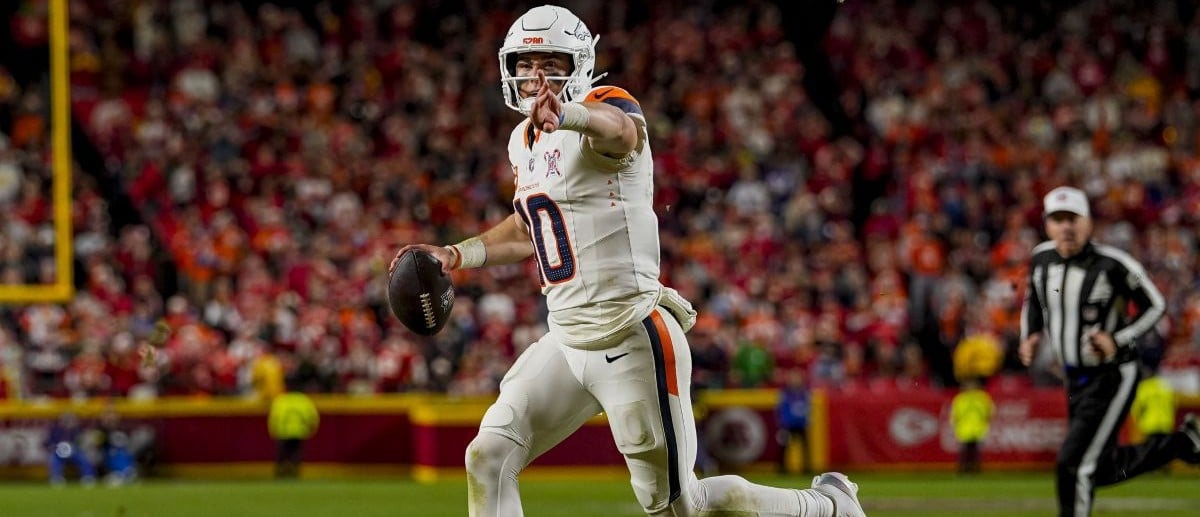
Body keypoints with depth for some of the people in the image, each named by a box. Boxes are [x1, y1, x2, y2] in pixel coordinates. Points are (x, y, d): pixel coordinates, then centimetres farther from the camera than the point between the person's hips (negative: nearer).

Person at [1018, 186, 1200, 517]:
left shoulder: (1112, 265, -22)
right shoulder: (1042, 259, -4)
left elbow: (1154, 306, -10)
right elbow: (1033, 300, 17)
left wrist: (1118, 341, -23)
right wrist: (1030, 337, -2)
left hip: (1112, 377, -7)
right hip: (1076, 378, 7)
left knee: (1074, 465, -13)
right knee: (1103, 470, 17)